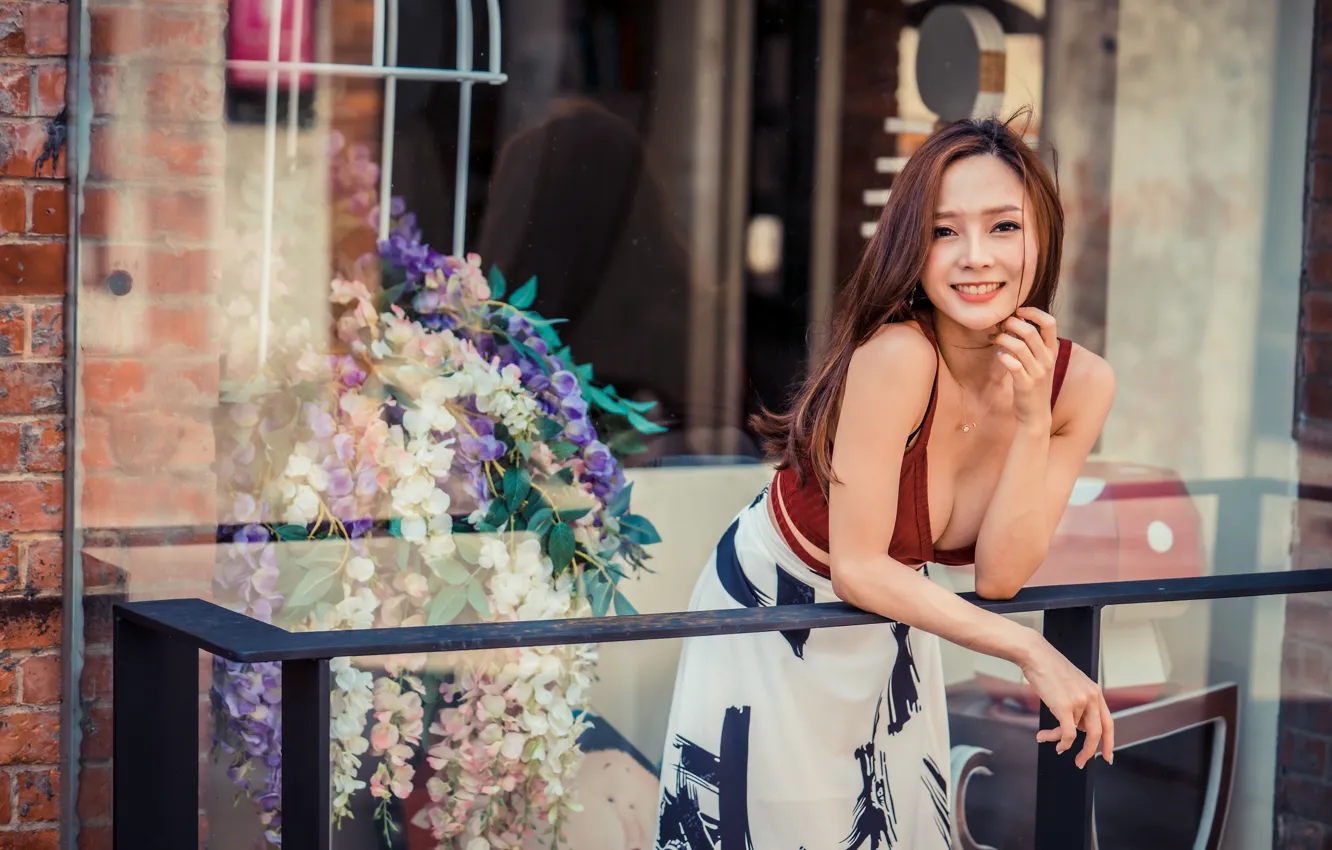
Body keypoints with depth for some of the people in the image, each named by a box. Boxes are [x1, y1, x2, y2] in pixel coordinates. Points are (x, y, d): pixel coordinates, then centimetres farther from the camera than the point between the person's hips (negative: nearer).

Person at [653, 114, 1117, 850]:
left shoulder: (1081, 385, -16)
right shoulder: (897, 356, -33)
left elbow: (998, 576, -17)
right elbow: (858, 568, -27)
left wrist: (1032, 421, -28)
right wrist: (1030, 650, -25)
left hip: (888, 620, 5)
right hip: (771, 608, -5)